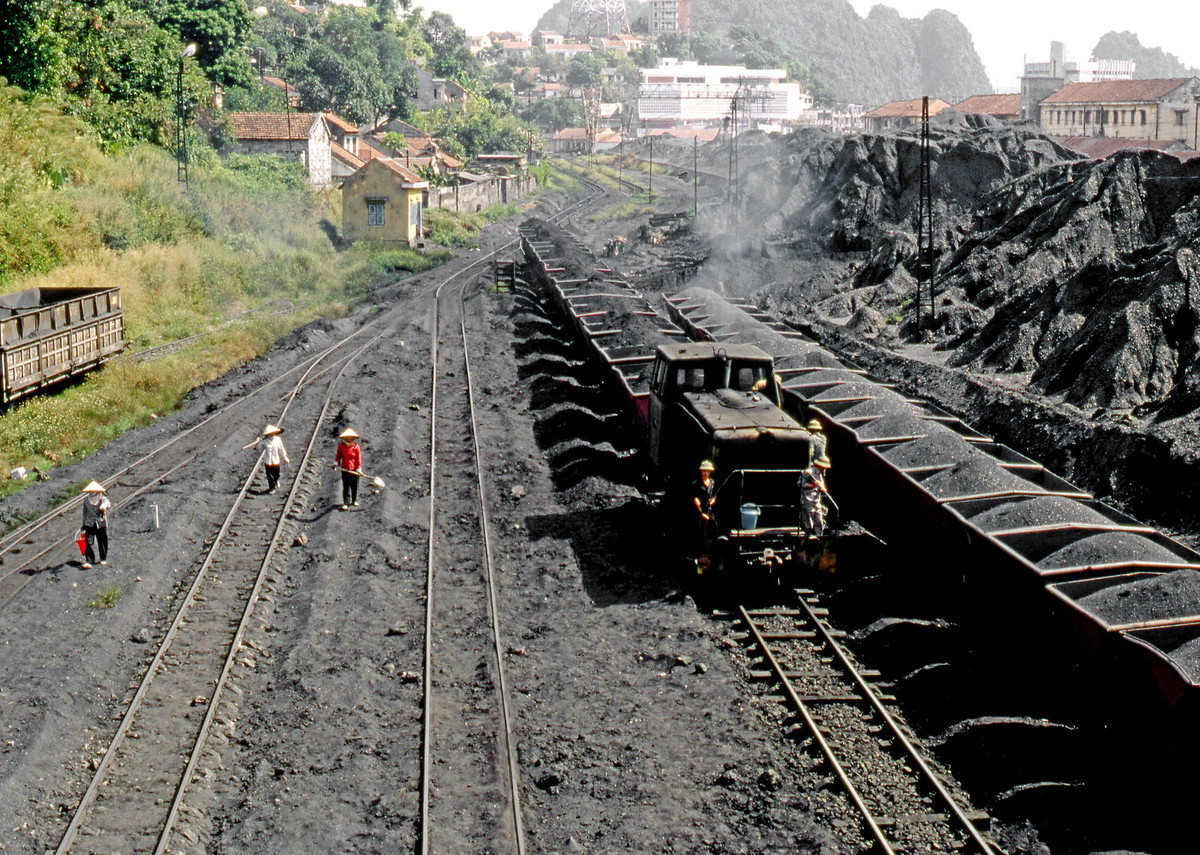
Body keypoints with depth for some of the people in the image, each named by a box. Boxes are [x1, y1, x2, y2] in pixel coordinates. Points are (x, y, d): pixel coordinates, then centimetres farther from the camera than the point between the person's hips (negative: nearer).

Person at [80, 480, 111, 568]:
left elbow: (108, 503, -24)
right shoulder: (86, 500, 10)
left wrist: (105, 505, -48)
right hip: (90, 524, 1)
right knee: (89, 542, -11)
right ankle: (88, 562, -16)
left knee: (102, 542, 8)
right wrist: (84, 524, 23)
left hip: (101, 524, -1)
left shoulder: (103, 499, -1)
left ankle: (103, 559, 28)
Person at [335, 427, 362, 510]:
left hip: (354, 470, -1)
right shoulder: (341, 446, 4)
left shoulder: (356, 447, -3)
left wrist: (359, 468, -9)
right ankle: (346, 503, -2)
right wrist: (337, 464, 8)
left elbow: (359, 458, -4)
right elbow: (338, 456, 16)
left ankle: (354, 500, 31)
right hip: (344, 469, 1)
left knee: (354, 486, 10)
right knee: (345, 487, -2)